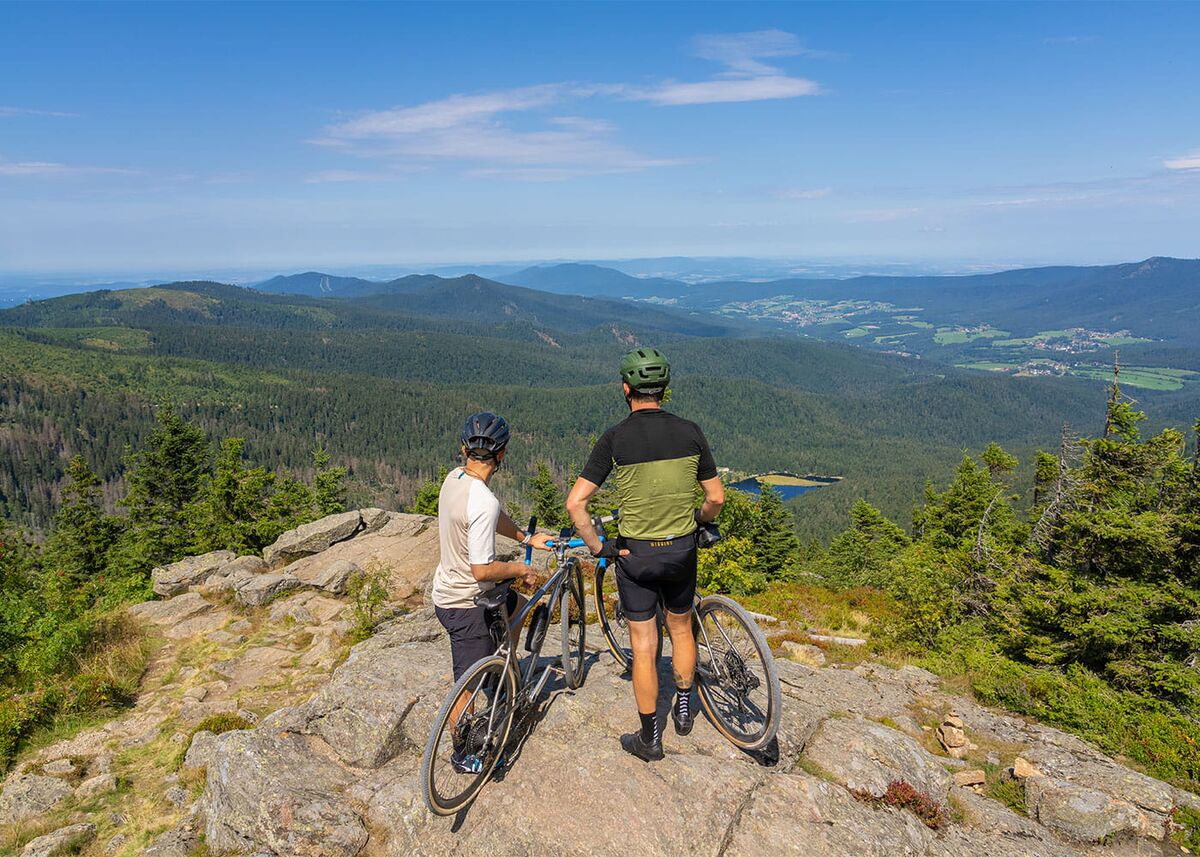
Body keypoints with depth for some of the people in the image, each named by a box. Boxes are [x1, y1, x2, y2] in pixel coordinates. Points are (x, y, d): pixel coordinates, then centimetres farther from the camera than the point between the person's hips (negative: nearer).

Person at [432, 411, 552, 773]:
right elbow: (482, 569, -29)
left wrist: (526, 537, 13)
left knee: (518, 605, 29)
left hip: (449, 589, 9)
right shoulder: (483, 502, -32)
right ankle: (463, 755, 29)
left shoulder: (454, 477, -4)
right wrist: (521, 569, -14)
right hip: (466, 606, -9)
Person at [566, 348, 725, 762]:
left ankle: (649, 738, 22)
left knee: (643, 645, 9)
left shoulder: (615, 439, -12)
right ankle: (684, 709, 41)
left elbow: (575, 502, -17)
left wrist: (597, 545, -5)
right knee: (681, 628, 25)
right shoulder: (690, 432, -5)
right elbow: (716, 497, 0)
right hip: (682, 549, 3)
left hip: (635, 554, -2)